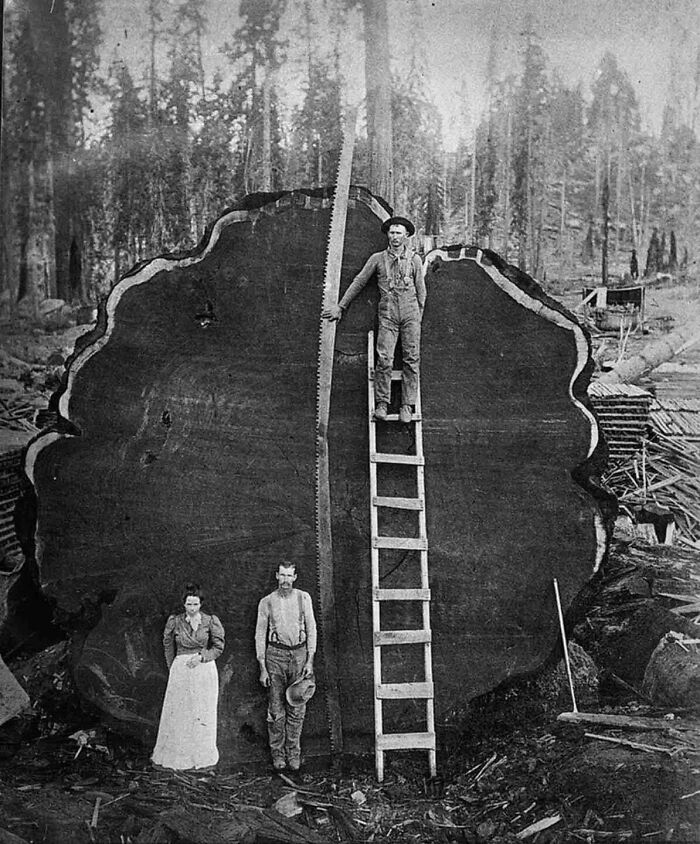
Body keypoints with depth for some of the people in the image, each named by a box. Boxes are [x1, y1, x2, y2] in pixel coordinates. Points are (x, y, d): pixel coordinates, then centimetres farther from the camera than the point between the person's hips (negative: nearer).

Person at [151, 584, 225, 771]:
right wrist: (173, 669, 13)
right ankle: (176, 756, 14)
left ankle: (202, 756, 18)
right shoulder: (174, 622, 0)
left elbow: (218, 647, 3)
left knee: (203, 713, 6)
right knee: (177, 713, 2)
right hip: (180, 670, 0)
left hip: (205, 669, 0)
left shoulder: (210, 622, -2)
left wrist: (201, 656, -12)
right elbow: (168, 647, 13)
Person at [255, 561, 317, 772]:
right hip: (276, 654, -1)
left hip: (299, 653, 1)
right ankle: (277, 753, 13)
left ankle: (294, 752, 14)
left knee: (297, 708, 3)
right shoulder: (267, 602, 1)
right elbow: (260, 635, 4)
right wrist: (262, 668, -1)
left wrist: (310, 660, -2)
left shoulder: (303, 598, 4)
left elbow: (311, 630, 6)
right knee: (276, 709, 1)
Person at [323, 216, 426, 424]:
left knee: (411, 360, -3)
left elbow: (421, 290, 14)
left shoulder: (414, 259, 8)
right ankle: (381, 403, -3)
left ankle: (407, 406, 1)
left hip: (410, 313, 1)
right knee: (384, 359, -12)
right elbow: (358, 282, 11)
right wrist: (340, 307, 12)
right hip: (387, 315, -1)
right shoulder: (378, 258, 7)